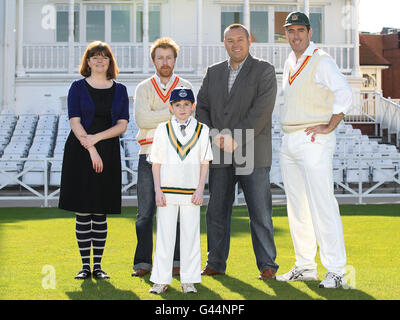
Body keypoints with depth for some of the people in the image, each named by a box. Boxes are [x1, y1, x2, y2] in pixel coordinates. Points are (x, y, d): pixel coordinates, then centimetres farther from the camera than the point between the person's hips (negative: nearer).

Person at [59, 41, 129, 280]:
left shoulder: (120, 90, 9)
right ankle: (85, 265, 9)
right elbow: (75, 122, -5)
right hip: (80, 153, -1)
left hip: (109, 153, 2)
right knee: (83, 212, 0)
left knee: (101, 213, 3)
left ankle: (98, 265, 10)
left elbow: (122, 125, 1)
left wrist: (96, 137, -13)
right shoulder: (78, 87, 3)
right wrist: (92, 150, -15)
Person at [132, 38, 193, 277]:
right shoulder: (144, 88, 11)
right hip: (149, 154, 0)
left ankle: (177, 261, 7)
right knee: (145, 211, -1)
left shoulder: (185, 87, 11)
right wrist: (170, 112, -7)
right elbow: (141, 119, -5)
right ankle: (143, 262, 5)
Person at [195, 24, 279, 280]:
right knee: (217, 211, 7)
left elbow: (261, 111, -10)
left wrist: (236, 139, -15)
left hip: (252, 154, -4)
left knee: (260, 212, -2)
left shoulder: (264, 71, 0)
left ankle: (267, 264, 6)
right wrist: (214, 135, -7)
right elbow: (201, 107, 10)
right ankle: (216, 263, 17)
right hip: (220, 156, 4)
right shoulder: (213, 73, 15)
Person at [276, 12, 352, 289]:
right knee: (297, 208, 10)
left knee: (322, 205, -12)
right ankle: (305, 267, 18)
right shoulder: (289, 63, 17)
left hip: (314, 141, -9)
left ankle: (336, 270, -8)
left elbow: (344, 92, -21)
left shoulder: (321, 61, -9)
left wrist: (328, 127, -20)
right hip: (289, 142, 9)